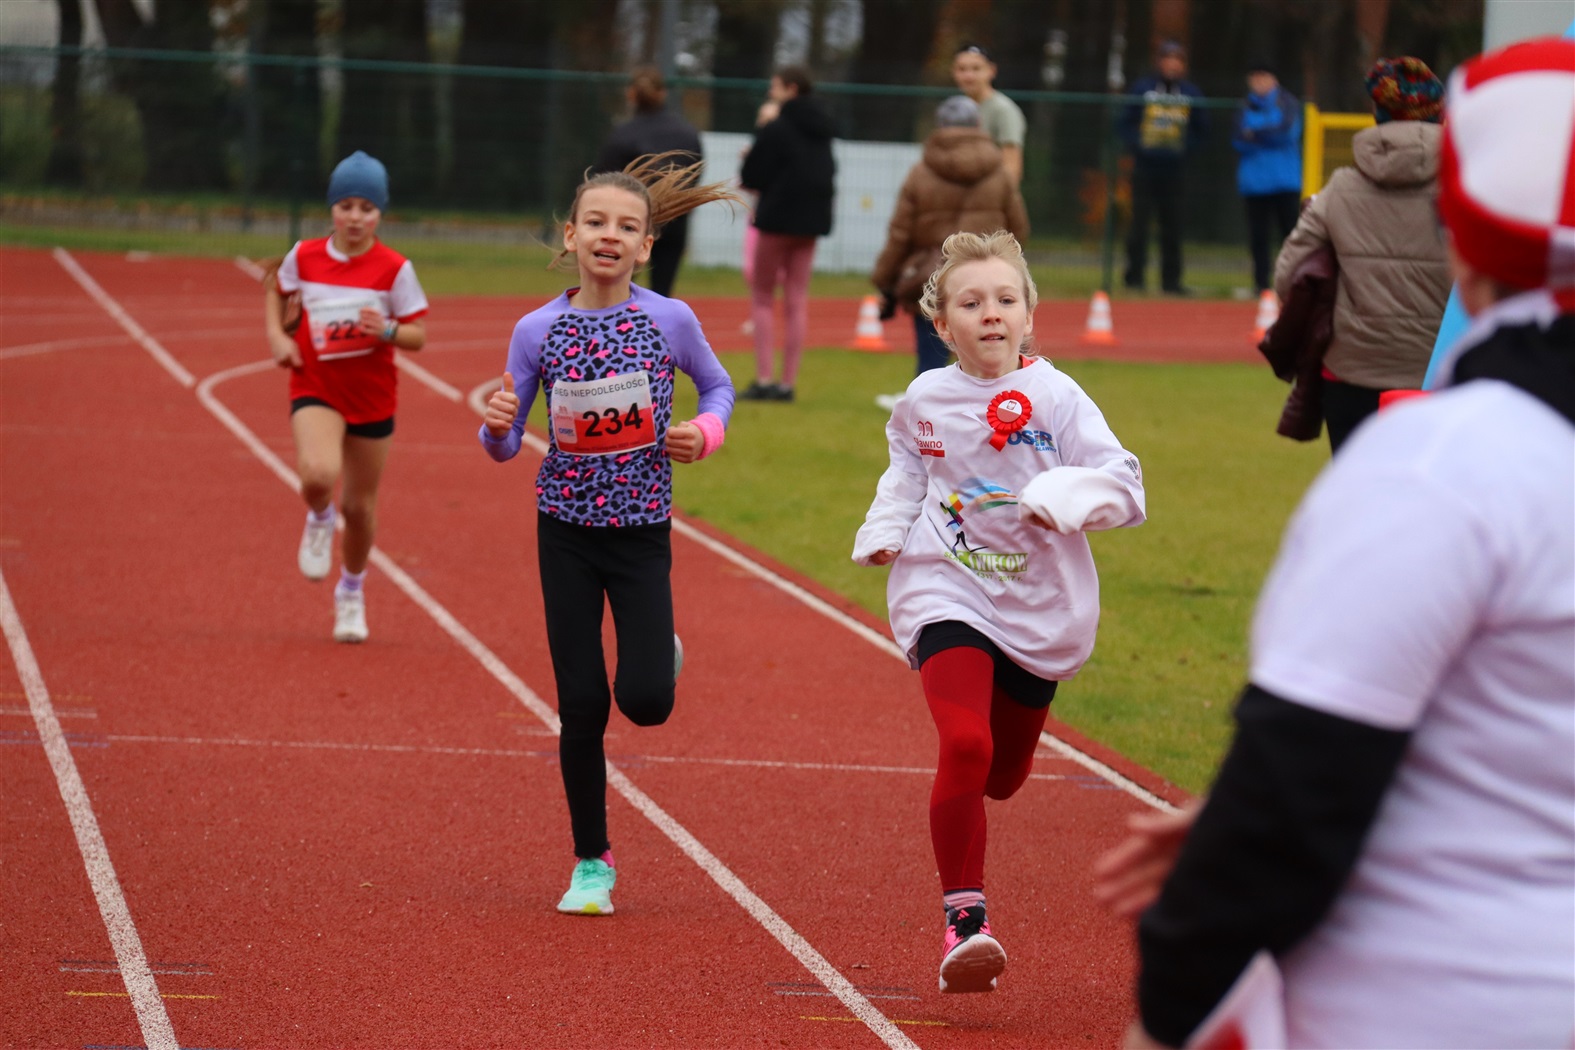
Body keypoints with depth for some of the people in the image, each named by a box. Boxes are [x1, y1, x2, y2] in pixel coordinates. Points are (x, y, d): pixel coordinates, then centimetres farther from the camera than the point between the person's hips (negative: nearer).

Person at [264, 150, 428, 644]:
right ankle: (319, 520, 8)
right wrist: (276, 335, 2)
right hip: (315, 390, 0)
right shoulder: (304, 256, -3)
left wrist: (386, 330, -24)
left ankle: (352, 591, 38)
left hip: (372, 398, 0)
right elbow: (276, 290, 18)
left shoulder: (394, 269, -8)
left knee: (359, 506, 10)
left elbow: (418, 335, -4)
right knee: (318, 475, -30)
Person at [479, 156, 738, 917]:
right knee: (581, 706, 0)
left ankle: (658, 652, 27)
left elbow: (717, 387, 12)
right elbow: (505, 446, 0)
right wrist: (497, 426, -22)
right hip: (567, 530, 1)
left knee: (644, 702, -12)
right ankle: (592, 863, 14)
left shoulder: (669, 320, -6)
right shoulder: (537, 331, -5)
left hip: (642, 529, 0)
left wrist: (704, 433, -7)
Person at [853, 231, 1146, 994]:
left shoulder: (1056, 400, -9)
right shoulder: (924, 402, 0)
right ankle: (964, 918, -19)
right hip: (946, 595, -1)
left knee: (1004, 774, 18)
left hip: (1037, 611, 1)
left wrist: (1063, 495, -30)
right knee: (965, 746, -25)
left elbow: (1125, 488, -13)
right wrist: (884, 533, 9)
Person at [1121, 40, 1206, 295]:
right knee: (1139, 222, -2)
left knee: (1172, 226, 3)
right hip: (1145, 167, -2)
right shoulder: (1143, 88, 2)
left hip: (1173, 169, 2)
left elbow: (1198, 129, 14)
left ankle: (1171, 280, 9)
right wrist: (1137, 145, -9)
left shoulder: (1191, 93, 7)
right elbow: (1127, 122, 6)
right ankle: (1135, 277, 3)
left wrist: (1185, 148, -1)